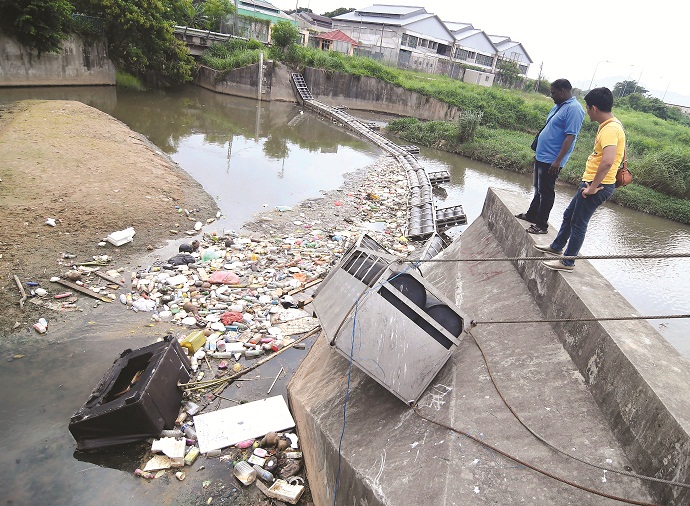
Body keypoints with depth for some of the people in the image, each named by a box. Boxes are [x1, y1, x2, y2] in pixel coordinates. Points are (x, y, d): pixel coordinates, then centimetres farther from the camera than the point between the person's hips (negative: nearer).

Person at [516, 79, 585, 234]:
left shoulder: (574, 109, -17)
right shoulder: (559, 106, 14)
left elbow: (570, 137, -22)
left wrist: (558, 161, -25)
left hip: (551, 161, -9)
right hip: (541, 157, 9)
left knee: (546, 192, -2)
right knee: (538, 189, 20)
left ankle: (541, 225, 6)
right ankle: (531, 215, 33)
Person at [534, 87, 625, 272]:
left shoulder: (610, 129, -21)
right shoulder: (609, 125, 11)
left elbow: (607, 161, -35)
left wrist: (593, 187, -25)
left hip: (597, 186, -10)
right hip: (591, 182, 10)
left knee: (578, 223, 1)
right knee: (569, 215, 21)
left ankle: (568, 262, 13)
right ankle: (556, 247, 38)